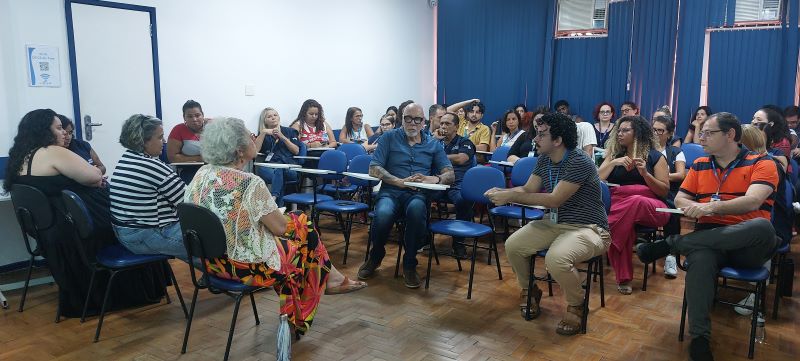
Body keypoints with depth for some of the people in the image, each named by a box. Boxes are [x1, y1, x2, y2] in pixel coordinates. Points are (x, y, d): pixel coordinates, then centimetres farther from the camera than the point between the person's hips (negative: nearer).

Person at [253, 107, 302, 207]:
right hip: (270, 167, 1)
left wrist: (282, 137, 1)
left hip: (290, 169, -1)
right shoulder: (263, 135, 23)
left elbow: (296, 151, 8)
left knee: (279, 171, -37)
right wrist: (263, 132, -1)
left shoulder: (289, 131, 21)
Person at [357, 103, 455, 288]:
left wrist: (435, 179, -15)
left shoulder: (434, 145, 18)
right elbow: (374, 169, 0)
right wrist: (400, 181, -14)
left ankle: (410, 264, -15)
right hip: (390, 192, 0)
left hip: (418, 195, 1)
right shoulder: (389, 138, 11)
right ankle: (375, 257, -1)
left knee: (416, 209, -38)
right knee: (383, 215, -36)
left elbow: (450, 175, 8)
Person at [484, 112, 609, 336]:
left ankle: (576, 306, -4)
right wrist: (501, 192, -17)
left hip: (588, 228, -8)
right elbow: (528, 189, 4)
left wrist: (510, 197, -26)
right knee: (512, 245, -11)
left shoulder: (579, 162, -22)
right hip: (555, 223, 8)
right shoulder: (544, 159, 4)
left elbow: (554, 200, -27)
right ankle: (529, 290, 18)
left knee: (556, 258, -35)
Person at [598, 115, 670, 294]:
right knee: (627, 225, -36)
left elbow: (664, 191, 3)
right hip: (617, 205, 2)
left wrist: (645, 173, -11)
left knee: (635, 201, -40)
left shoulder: (655, 157, 9)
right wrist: (613, 163, -6)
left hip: (651, 208, -1)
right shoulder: (614, 154, 19)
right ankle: (623, 277, -32)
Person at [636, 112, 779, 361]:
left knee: (762, 227, -37)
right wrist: (695, 208, -9)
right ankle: (699, 336, -30)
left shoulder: (761, 163, 2)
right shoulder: (700, 165, 17)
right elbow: (680, 199, 14)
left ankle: (670, 244, -28)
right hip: (709, 238, 2)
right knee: (700, 257, -35)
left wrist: (711, 206, -27)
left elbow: (752, 201, -15)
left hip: (747, 246, -2)